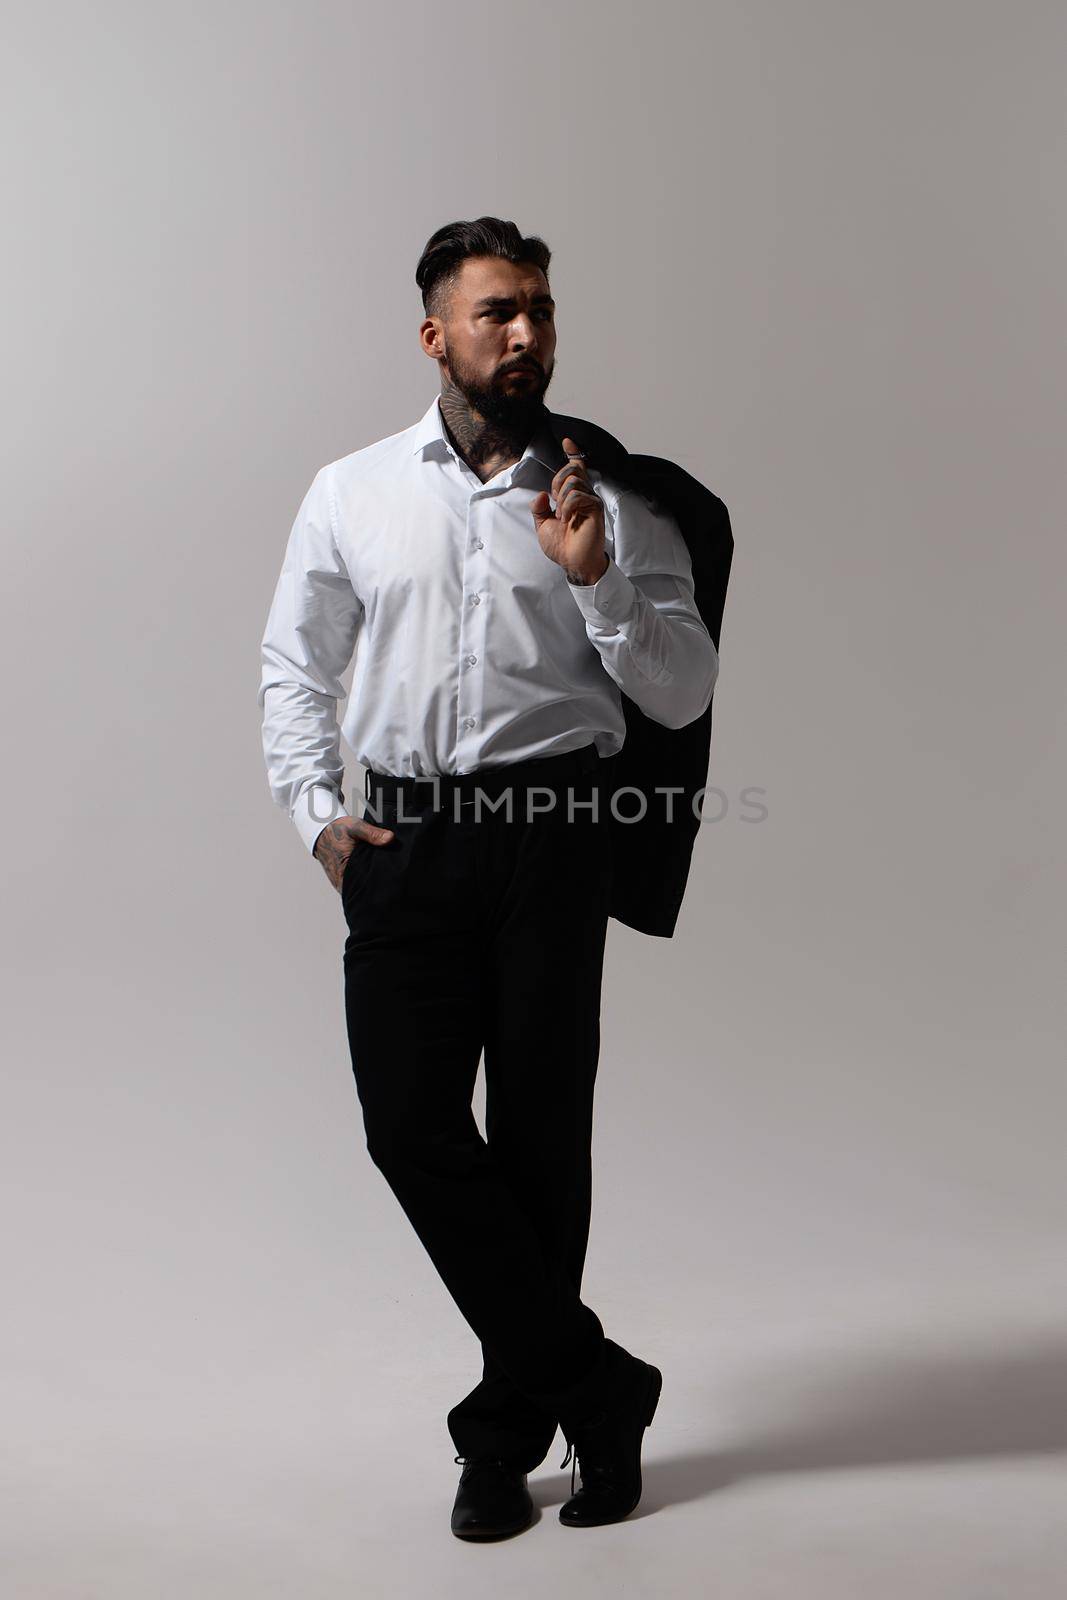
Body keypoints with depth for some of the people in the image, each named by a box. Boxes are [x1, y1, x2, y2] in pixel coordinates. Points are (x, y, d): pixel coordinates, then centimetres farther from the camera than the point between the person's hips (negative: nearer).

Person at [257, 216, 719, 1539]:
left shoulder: (609, 504, 6)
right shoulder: (350, 492, 10)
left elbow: (685, 695, 2)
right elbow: (294, 663, 17)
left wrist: (595, 578, -13)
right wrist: (317, 812, 5)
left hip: (552, 831, -1)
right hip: (402, 840, 2)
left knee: (540, 1135, 4)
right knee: (409, 1124, -6)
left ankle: (510, 1426, 22)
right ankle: (594, 1385, 8)